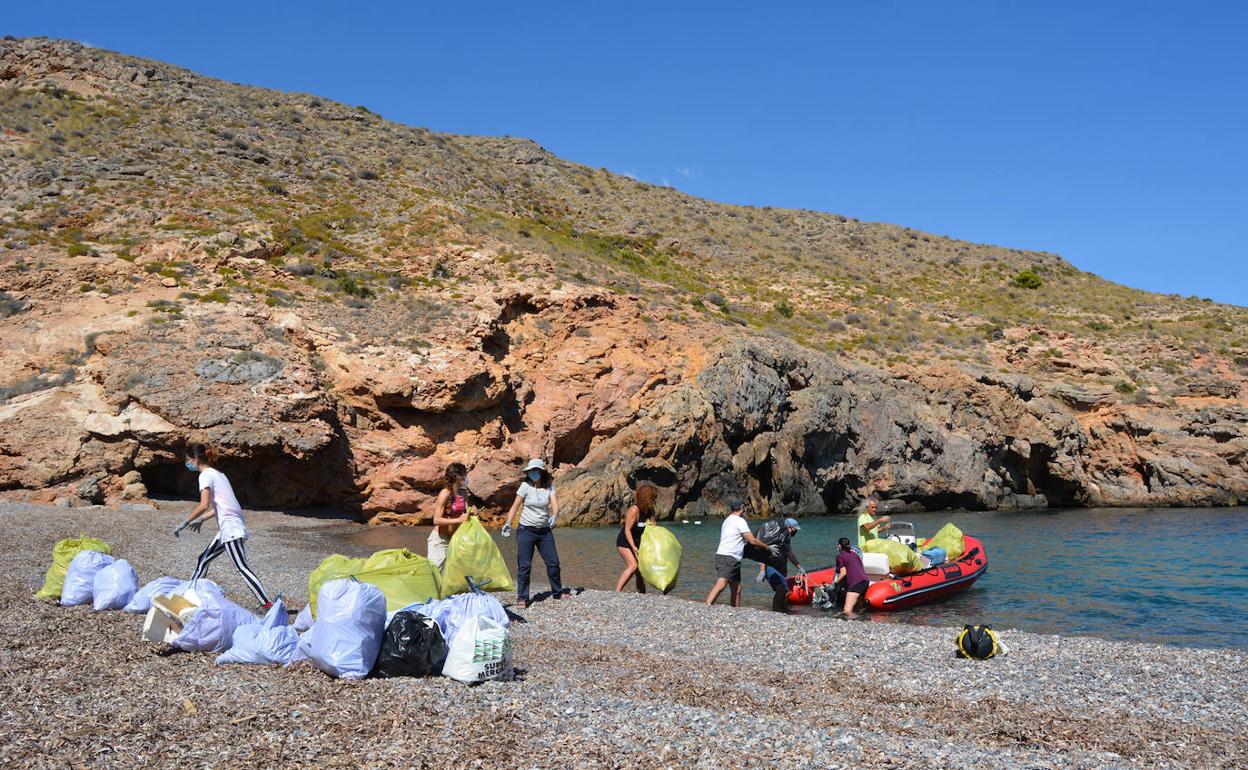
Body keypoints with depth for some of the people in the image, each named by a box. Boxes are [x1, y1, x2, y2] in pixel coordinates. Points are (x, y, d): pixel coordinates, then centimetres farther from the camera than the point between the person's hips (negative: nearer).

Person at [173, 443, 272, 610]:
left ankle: (266, 604, -15)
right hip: (229, 529, 10)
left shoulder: (205, 475, -7)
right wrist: (201, 520, 28)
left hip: (230, 527, -10)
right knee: (204, 559, 18)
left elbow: (204, 505, -18)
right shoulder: (217, 474, 21)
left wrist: (184, 523, -12)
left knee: (242, 568, -11)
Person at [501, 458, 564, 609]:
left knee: (553, 562, 9)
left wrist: (554, 516, -34)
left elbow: (555, 505, -13)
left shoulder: (549, 487, -2)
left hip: (545, 531, 3)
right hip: (526, 530, -3)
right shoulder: (526, 486, -8)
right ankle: (522, 598, 5)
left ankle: (557, 593, 27)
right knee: (524, 565, -4)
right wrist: (508, 523, -15)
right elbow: (515, 506, -6)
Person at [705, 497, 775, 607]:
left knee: (737, 589, 11)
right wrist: (768, 548, 2)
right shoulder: (739, 521, -7)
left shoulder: (728, 520, 22)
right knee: (720, 585, -24)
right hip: (727, 558, -10)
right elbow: (753, 541, -9)